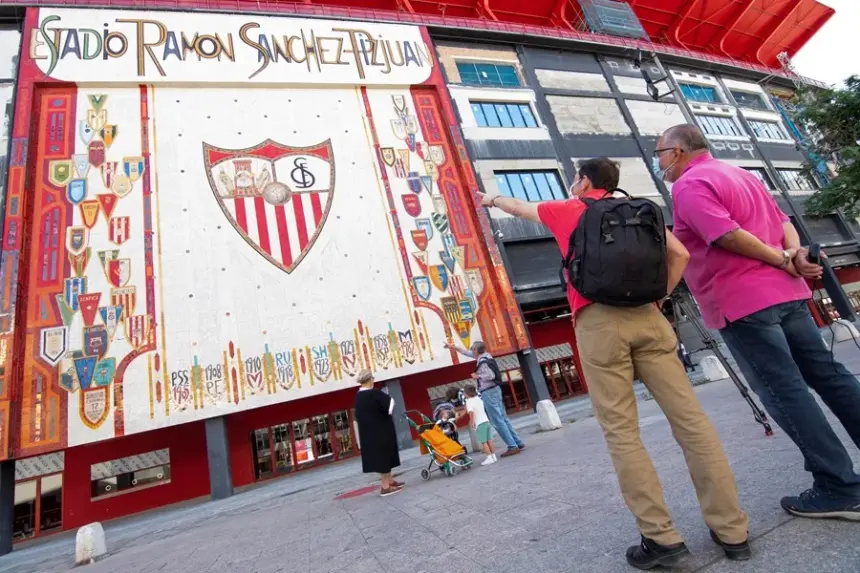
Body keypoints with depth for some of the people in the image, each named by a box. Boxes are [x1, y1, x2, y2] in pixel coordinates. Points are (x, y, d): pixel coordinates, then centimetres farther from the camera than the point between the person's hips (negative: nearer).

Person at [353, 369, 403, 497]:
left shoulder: (358, 396, 3)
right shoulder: (375, 393, -21)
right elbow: (390, 406, -20)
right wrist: (389, 398, -2)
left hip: (367, 432, 8)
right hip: (380, 430, -8)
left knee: (380, 455, 17)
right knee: (383, 454, 1)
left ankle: (389, 480, 29)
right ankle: (385, 486, 6)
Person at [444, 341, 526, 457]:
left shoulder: (482, 361, -17)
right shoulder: (485, 356, 11)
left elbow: (491, 376, -25)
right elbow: (468, 353, 23)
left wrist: (477, 376, -11)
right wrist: (454, 347, 28)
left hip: (489, 392, -10)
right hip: (494, 390, 10)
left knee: (498, 422, -6)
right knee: (503, 419, 13)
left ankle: (513, 447, -4)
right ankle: (518, 443, 17)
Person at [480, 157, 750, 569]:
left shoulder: (564, 211, 17)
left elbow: (519, 207, 34)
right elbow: (679, 254, 11)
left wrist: (490, 200, 53)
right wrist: (656, 297, 17)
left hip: (597, 322, -3)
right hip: (646, 317, 4)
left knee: (621, 432, 0)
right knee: (690, 419, 4)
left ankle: (660, 536, 1)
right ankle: (732, 530, 9)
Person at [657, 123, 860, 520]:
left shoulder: (689, 185, -9)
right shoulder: (739, 174, 21)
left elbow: (728, 236, -20)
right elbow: (782, 222, 16)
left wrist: (783, 260, -9)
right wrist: (795, 254, 0)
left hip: (743, 302, -10)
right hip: (785, 292, 10)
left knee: (784, 392, -2)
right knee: (827, 374, 15)